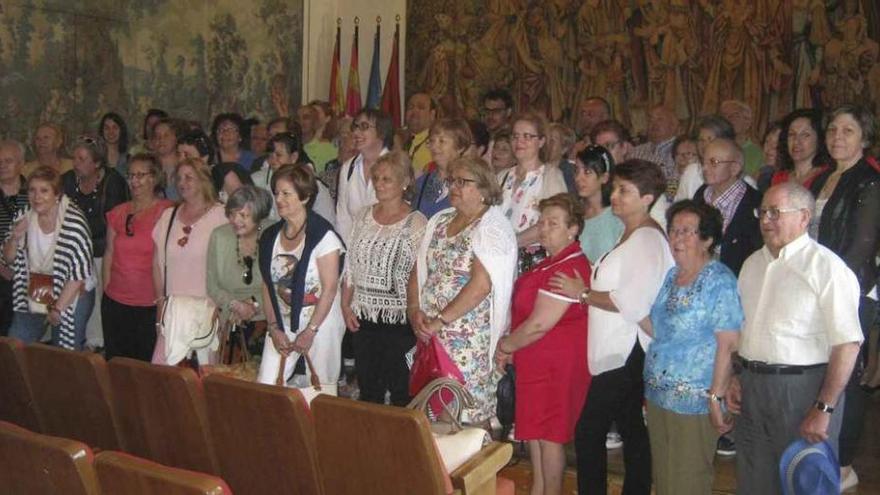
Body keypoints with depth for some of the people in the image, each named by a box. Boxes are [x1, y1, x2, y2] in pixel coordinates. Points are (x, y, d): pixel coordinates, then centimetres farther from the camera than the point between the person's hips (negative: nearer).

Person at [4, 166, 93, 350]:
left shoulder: (74, 223, -20)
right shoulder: (25, 218, -1)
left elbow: (80, 273, -19)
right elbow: (9, 259, 8)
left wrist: (58, 308, -16)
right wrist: (15, 237, -13)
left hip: (68, 300, -5)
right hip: (31, 299, 6)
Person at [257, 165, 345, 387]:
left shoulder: (323, 236, -13)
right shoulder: (270, 236, 5)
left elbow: (329, 289, -14)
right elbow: (268, 285, 6)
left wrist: (310, 331, -14)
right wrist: (273, 327, -1)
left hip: (321, 324, -5)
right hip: (283, 325, 5)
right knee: (265, 387, -3)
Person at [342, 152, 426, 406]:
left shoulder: (416, 223, -8)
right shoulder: (365, 217, 9)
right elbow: (351, 265, 12)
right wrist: (346, 305, 6)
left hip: (399, 319, -5)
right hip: (364, 317, 5)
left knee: (400, 390, 4)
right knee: (367, 388, 14)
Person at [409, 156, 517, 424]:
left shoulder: (493, 226, -9)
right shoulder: (439, 221, 14)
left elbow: (481, 284, -20)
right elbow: (419, 271, 14)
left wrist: (441, 319, -18)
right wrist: (415, 309, -2)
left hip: (470, 340, -6)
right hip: (431, 333, 7)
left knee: (469, 411, -3)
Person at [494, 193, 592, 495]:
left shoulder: (568, 268, -23)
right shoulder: (552, 262, 11)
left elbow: (539, 324, -23)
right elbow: (525, 311, 18)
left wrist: (505, 346, -9)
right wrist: (510, 348, 9)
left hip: (556, 363, -10)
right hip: (537, 360, 10)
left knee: (549, 433, 2)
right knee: (534, 428, 18)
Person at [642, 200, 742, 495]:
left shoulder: (720, 281, -12)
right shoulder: (670, 276, 11)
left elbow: (727, 345, -17)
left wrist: (716, 398, -20)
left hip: (694, 402, -7)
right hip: (657, 394, 7)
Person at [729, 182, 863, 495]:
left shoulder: (826, 267, -12)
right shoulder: (753, 263, 12)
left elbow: (847, 345, -17)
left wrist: (824, 409, -18)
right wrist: (733, 378, 9)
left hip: (803, 389, -7)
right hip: (751, 388, 7)